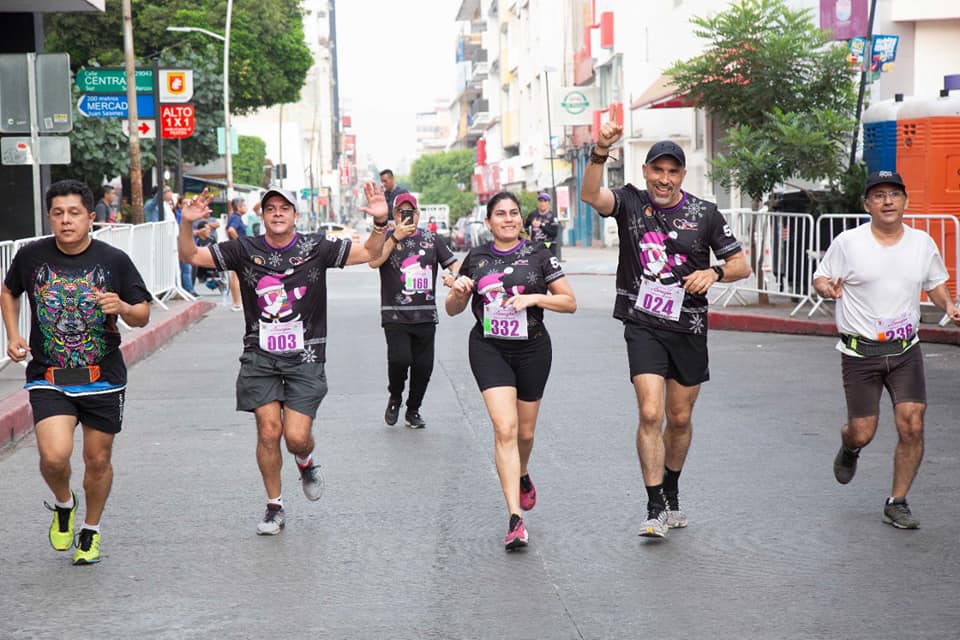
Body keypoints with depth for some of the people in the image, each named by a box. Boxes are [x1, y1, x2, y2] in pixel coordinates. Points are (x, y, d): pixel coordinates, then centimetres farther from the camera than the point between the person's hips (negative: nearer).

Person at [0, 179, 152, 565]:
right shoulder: (31, 257, -3)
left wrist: (122, 308, -21)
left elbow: (143, 316, 1)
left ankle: (91, 531, 35)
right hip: (48, 378, 0)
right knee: (54, 456, -19)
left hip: (103, 378, 1)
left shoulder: (114, 261, -6)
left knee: (98, 461, 9)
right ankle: (63, 504, 16)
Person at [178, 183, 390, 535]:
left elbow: (370, 253, -2)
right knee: (268, 430, -5)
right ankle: (274, 507, 14)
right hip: (260, 356, 1)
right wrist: (187, 224, -17)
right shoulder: (244, 249, 1)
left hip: (304, 357, -1)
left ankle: (306, 461, 30)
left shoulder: (316, 248, -1)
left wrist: (380, 222, -20)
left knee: (297, 436, -9)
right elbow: (191, 256, 2)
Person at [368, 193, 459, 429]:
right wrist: (395, 237, -19)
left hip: (426, 315, 3)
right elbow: (373, 262, -14)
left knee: (423, 366, 4)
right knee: (400, 359, -18)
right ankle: (395, 398, 10)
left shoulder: (432, 239, 12)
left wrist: (455, 276, -12)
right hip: (395, 315, -3)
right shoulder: (386, 238, 3)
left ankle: (413, 411, 23)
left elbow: (454, 264, 11)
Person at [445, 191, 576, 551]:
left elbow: (570, 303, 0)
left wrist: (534, 297, -15)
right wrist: (458, 291, -9)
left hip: (532, 349, 1)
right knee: (505, 428, -16)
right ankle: (515, 519, -18)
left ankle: (521, 476, 49)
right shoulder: (476, 259, 5)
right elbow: (453, 309, 12)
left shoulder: (538, 256, 1)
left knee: (525, 432, 12)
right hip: (489, 349, -1)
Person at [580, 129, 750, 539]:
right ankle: (656, 509, -8)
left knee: (680, 418, 13)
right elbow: (591, 195, -22)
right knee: (650, 414, -15)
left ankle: (671, 495, 35)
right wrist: (600, 151, -37)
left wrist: (715, 272, -16)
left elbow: (741, 265, 5)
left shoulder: (704, 213, 2)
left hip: (689, 328, 2)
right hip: (643, 325, -2)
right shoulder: (630, 202, -1)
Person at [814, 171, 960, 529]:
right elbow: (820, 278, 2)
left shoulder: (923, 243, 4)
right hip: (860, 351, -2)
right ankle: (849, 449, 40)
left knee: (912, 426, -9)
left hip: (906, 350, 2)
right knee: (862, 433, -1)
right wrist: (827, 288, -22)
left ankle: (897, 503, 8)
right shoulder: (848, 243, -6)